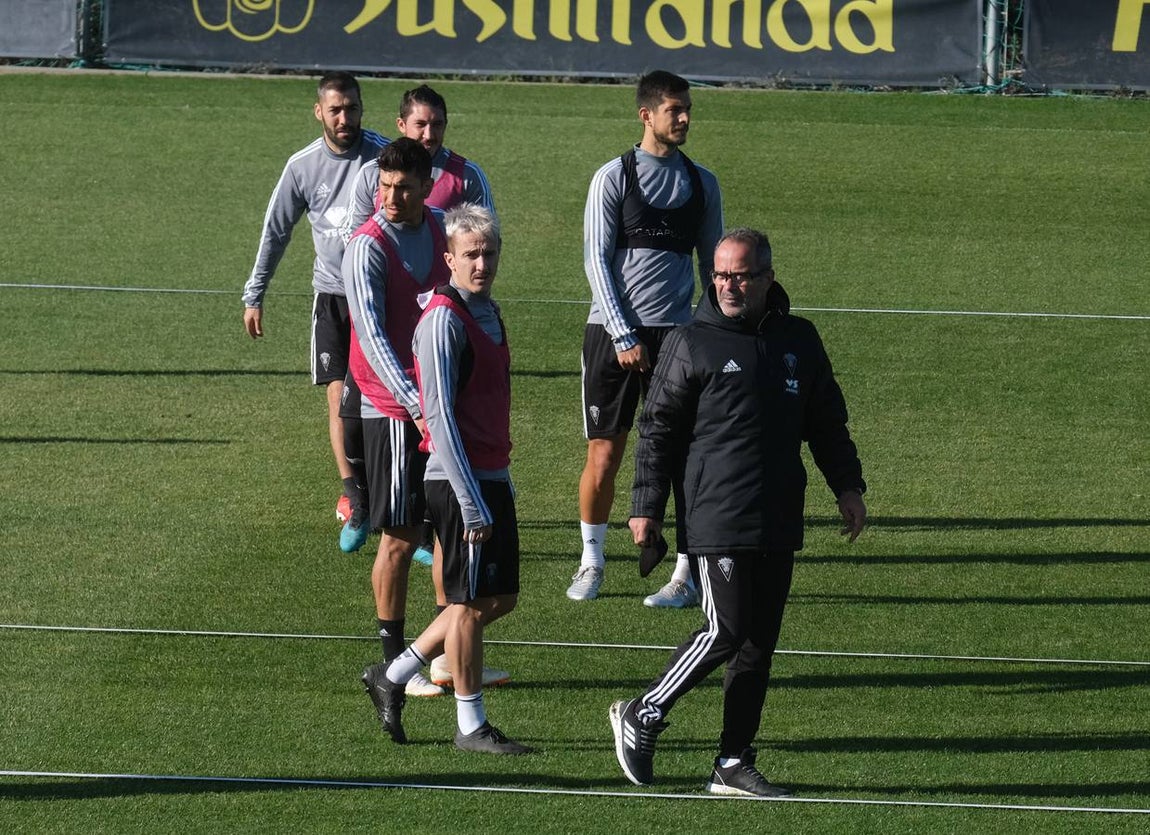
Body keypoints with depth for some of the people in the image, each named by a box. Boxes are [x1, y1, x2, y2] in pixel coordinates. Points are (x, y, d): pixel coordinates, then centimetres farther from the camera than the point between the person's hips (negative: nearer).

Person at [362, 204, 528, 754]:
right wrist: (470, 501, -21)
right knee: (473, 601, -1)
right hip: (459, 481, -9)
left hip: (491, 476, 9)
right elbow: (441, 417, -19)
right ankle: (470, 725, 10)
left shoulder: (488, 312, 13)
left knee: (501, 598, 13)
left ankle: (393, 676, 23)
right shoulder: (444, 320, -15)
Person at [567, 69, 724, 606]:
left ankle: (686, 576, 2)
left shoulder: (701, 183, 11)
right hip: (612, 330, -2)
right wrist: (624, 336, -10)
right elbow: (596, 260, -3)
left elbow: (713, 264, 17)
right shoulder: (614, 177, 1)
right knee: (604, 452, 0)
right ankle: (591, 563, 18)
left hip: (674, 332, 2)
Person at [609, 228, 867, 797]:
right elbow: (657, 430, 1)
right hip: (717, 520, -5)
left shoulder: (799, 341, 12)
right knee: (725, 633, -12)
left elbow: (827, 423, 22)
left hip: (780, 524, 5)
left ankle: (734, 763, 10)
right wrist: (646, 507, -2)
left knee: (760, 643, 5)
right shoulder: (692, 343, -1)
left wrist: (847, 487, 14)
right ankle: (641, 718, 5)